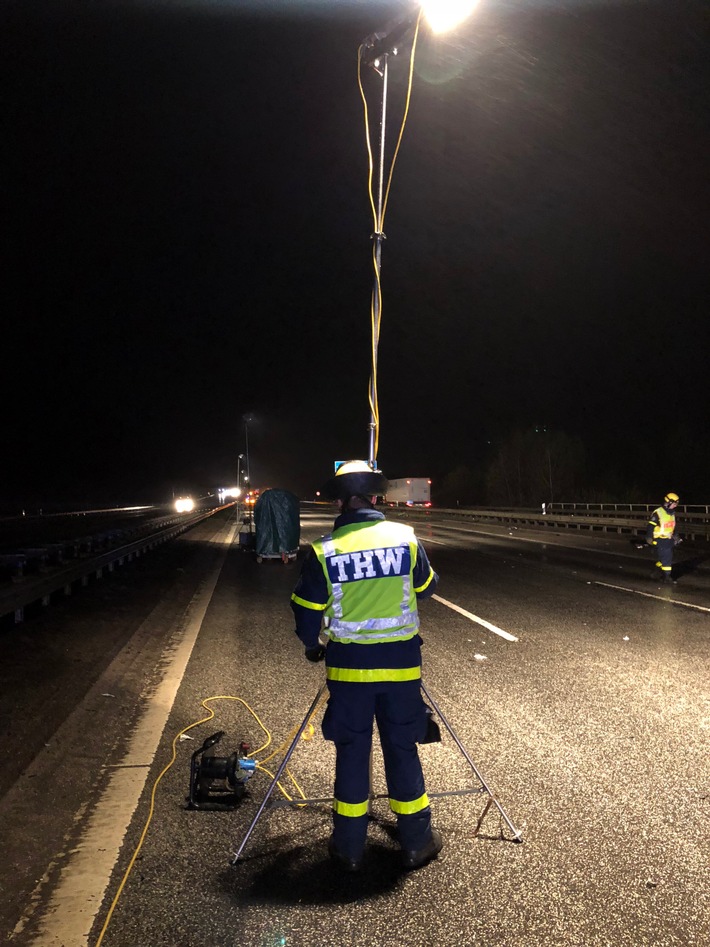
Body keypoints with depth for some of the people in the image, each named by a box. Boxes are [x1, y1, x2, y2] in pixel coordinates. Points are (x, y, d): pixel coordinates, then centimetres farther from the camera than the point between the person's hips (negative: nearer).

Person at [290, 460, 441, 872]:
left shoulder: (323, 551, -10)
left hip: (348, 667, -1)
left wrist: (313, 645, 17)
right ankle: (418, 842, 24)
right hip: (401, 665, 1)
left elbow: (307, 612, -2)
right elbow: (427, 588, 9)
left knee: (351, 753, 12)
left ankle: (349, 847, 23)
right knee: (403, 750, 13)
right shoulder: (406, 538, -7)